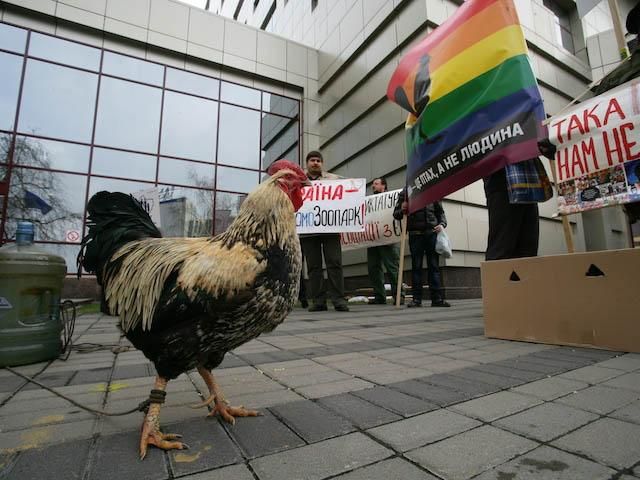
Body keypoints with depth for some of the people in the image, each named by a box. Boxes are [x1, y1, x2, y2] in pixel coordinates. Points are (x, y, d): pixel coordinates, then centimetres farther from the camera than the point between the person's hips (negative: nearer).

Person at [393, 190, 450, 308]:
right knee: (416, 266, 1)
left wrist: (442, 224, -1)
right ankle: (416, 298, 5)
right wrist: (402, 210, -12)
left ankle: (437, 298, 5)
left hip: (432, 232, 2)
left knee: (434, 266, 2)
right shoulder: (405, 193, 8)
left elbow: (440, 211, 16)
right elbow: (396, 214, 10)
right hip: (415, 234, -1)